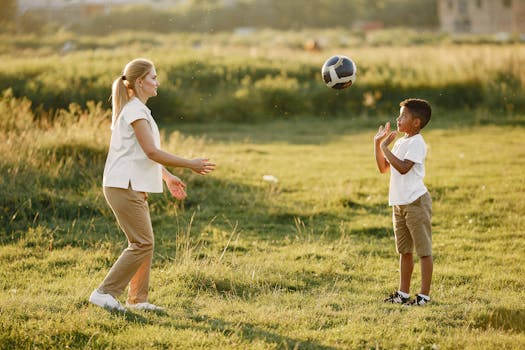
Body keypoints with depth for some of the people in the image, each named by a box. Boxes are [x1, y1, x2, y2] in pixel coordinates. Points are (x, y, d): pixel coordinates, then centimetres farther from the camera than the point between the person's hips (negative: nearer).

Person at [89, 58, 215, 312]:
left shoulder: (138, 110, 18)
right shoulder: (135, 111, -13)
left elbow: (145, 153, 25)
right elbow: (151, 151, -19)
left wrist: (168, 177, 22)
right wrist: (190, 165, -15)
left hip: (134, 187, 10)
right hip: (124, 186, -10)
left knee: (144, 243, 11)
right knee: (142, 244, -9)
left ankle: (138, 299, 16)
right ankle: (104, 293, -6)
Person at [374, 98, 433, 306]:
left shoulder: (417, 143, -13)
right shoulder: (400, 142, 15)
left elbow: (403, 167, -26)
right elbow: (383, 168, 17)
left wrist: (385, 147, -20)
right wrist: (377, 143, 9)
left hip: (416, 201, -9)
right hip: (399, 203, 10)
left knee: (423, 249, -3)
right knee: (404, 251, 14)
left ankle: (424, 295, -1)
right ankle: (403, 293, 21)